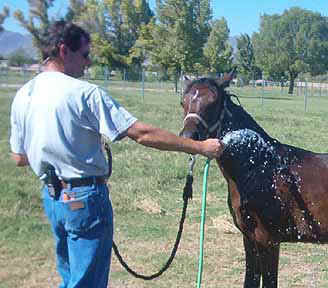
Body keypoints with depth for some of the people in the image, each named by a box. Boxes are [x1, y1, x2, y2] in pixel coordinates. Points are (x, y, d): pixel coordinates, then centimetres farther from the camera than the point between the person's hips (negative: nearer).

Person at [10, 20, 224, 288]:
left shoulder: (22, 95, 4)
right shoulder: (85, 93, -17)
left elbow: (19, 158, 11)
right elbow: (143, 134, -20)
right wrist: (201, 147, -15)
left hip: (51, 196, 8)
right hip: (85, 198, -7)